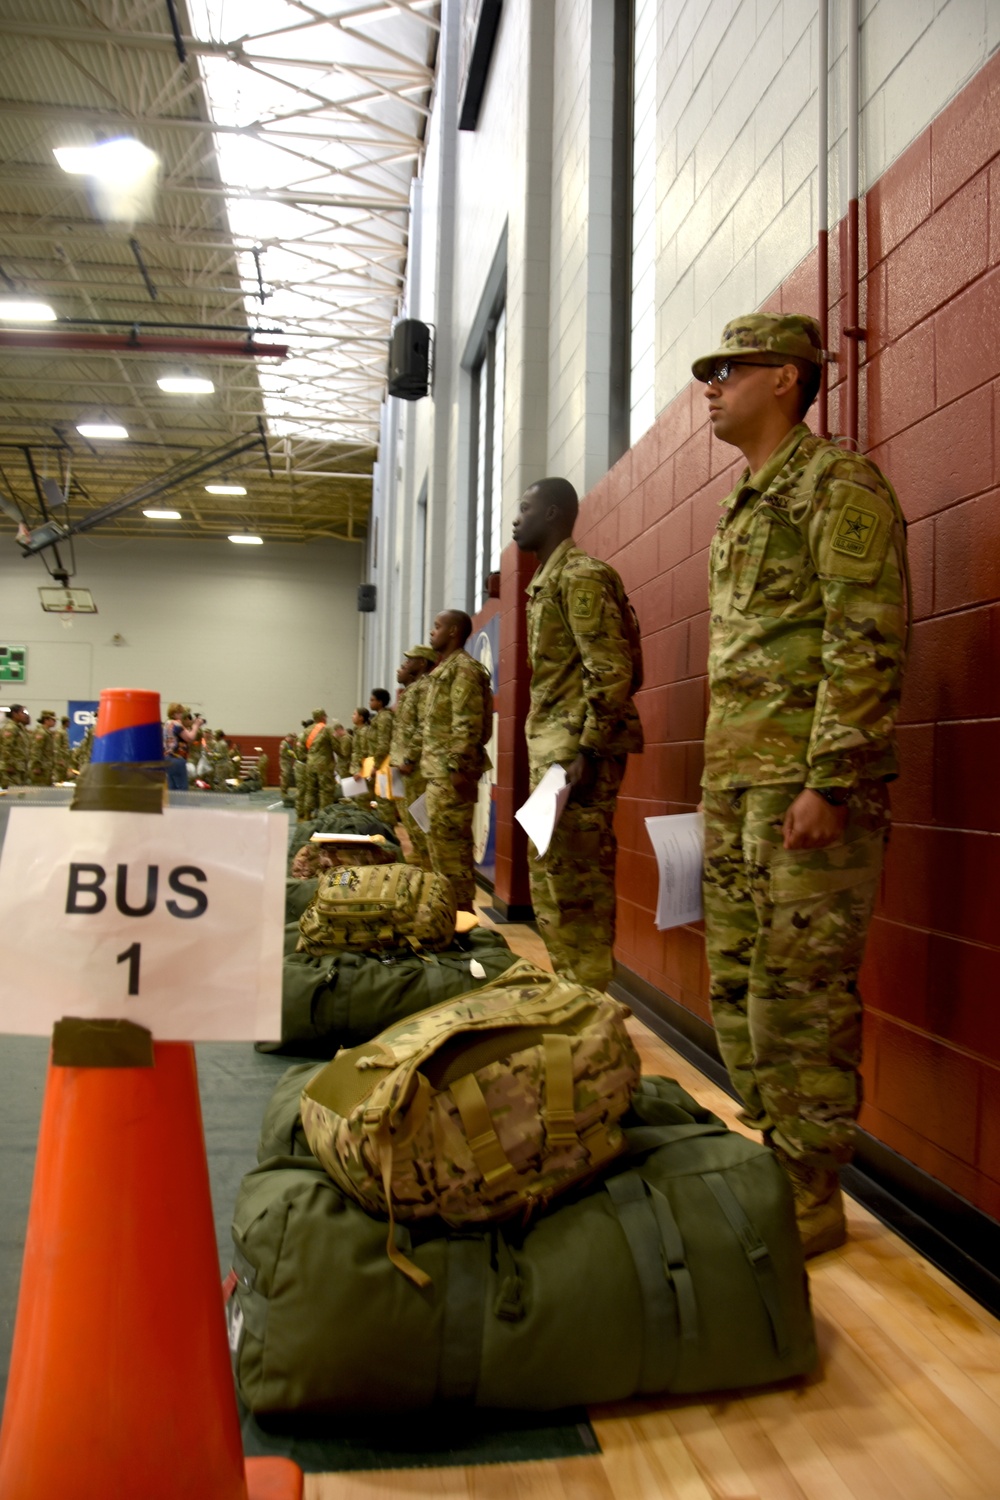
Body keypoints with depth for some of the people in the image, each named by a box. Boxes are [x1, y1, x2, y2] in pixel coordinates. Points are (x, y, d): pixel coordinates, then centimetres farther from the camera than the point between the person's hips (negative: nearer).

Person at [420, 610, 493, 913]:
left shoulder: (463, 668, -11)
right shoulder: (443, 670, 20)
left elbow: (468, 724, -19)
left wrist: (459, 767, -23)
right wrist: (416, 760, 20)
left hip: (450, 770, -10)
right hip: (437, 770, 10)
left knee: (451, 840, -8)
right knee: (439, 839, 13)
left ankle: (461, 908, -3)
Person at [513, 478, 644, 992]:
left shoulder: (580, 575, -9)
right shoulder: (546, 582, 21)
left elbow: (611, 670, -18)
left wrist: (589, 753, -23)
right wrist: (546, 754, 17)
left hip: (577, 748, -10)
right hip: (551, 746, 10)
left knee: (576, 883, -7)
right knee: (550, 879, 12)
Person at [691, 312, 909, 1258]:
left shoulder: (838, 484, -4)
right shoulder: (738, 510, 22)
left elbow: (867, 642, -14)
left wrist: (827, 780, -20)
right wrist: (720, 782, 19)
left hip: (807, 784, -9)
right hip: (733, 782, 9)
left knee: (802, 993, -4)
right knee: (735, 986, 12)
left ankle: (811, 1196, 10)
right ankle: (776, 1159, 26)